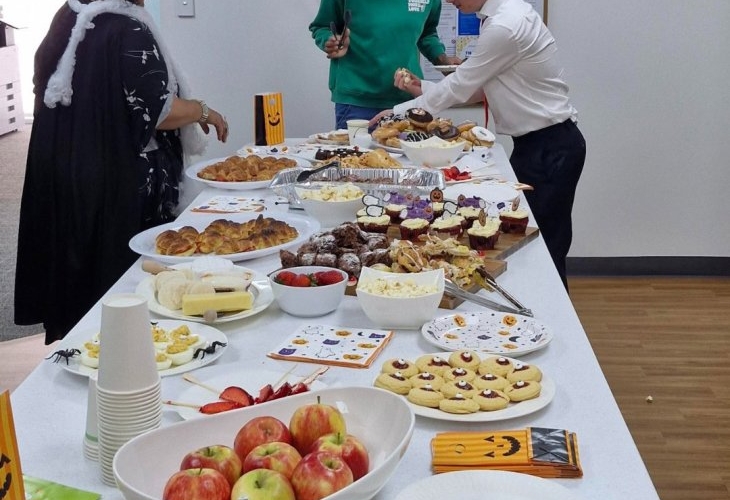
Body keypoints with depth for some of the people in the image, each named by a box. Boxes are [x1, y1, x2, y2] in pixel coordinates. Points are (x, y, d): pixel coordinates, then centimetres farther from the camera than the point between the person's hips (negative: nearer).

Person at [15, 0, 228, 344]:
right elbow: (155, 111, -18)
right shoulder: (128, 31, -15)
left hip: (63, 174, 8)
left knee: (77, 265, 16)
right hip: (121, 185, -8)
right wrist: (204, 112, -1)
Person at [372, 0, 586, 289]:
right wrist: (423, 88, 6)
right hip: (534, 143, 10)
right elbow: (481, 88, 12)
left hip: (551, 147, -9)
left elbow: (462, 86, -15)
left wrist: (399, 111, -4)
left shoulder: (505, 26, -22)